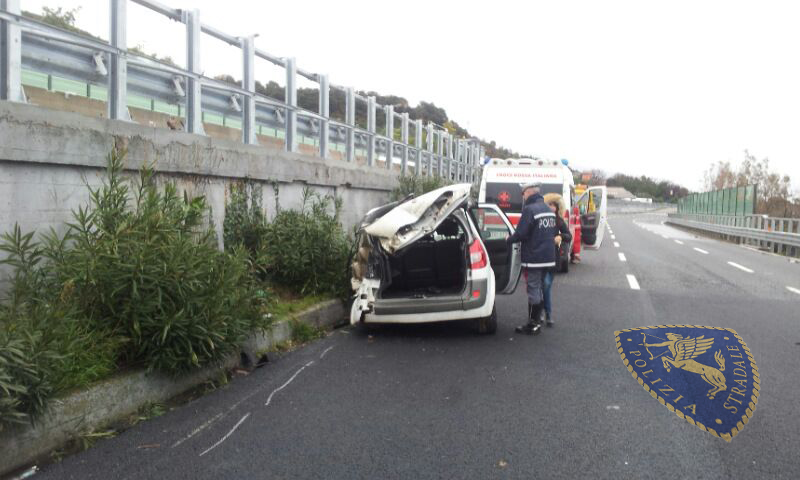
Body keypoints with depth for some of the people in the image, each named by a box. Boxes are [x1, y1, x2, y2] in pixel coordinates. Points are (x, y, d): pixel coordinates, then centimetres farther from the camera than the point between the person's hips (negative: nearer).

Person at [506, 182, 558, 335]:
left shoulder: (530, 209, -16)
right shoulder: (549, 210, 12)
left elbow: (521, 234, -18)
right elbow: (553, 233, 17)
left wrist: (509, 239, -1)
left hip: (533, 258, -8)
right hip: (548, 257, 8)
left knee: (533, 290, -2)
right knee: (539, 289, 17)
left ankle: (533, 325, 4)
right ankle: (537, 320, 25)